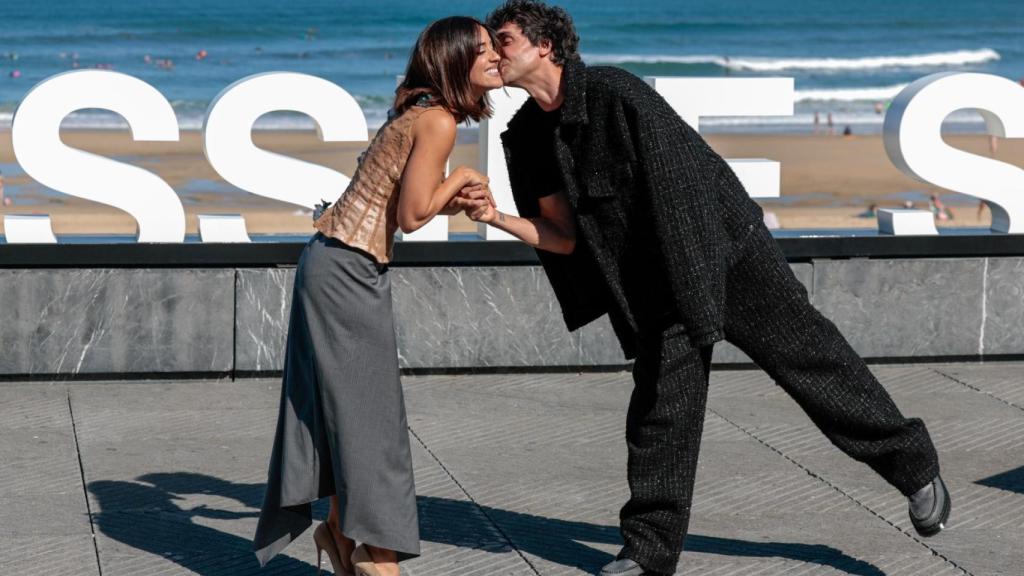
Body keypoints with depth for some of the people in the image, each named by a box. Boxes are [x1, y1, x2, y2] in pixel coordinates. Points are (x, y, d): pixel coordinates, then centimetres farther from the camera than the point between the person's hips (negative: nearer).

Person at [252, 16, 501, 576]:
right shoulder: (438, 122, -16)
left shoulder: (421, 114, 13)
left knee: (353, 405, 16)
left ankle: (341, 530, 28)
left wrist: (458, 199, 5)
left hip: (344, 267, 9)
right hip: (347, 271, -9)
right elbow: (411, 215, -17)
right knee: (364, 408, -3)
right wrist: (460, 178, -3)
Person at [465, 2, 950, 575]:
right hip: (654, 281, 6)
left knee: (806, 355, 2)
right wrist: (498, 218, -12)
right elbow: (567, 237, 4)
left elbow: (673, 184, -21)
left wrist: (701, 289, -20)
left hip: (723, 244, -6)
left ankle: (915, 465, 17)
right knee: (660, 403, 2)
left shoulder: (614, 92, -21)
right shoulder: (529, 135, 0)